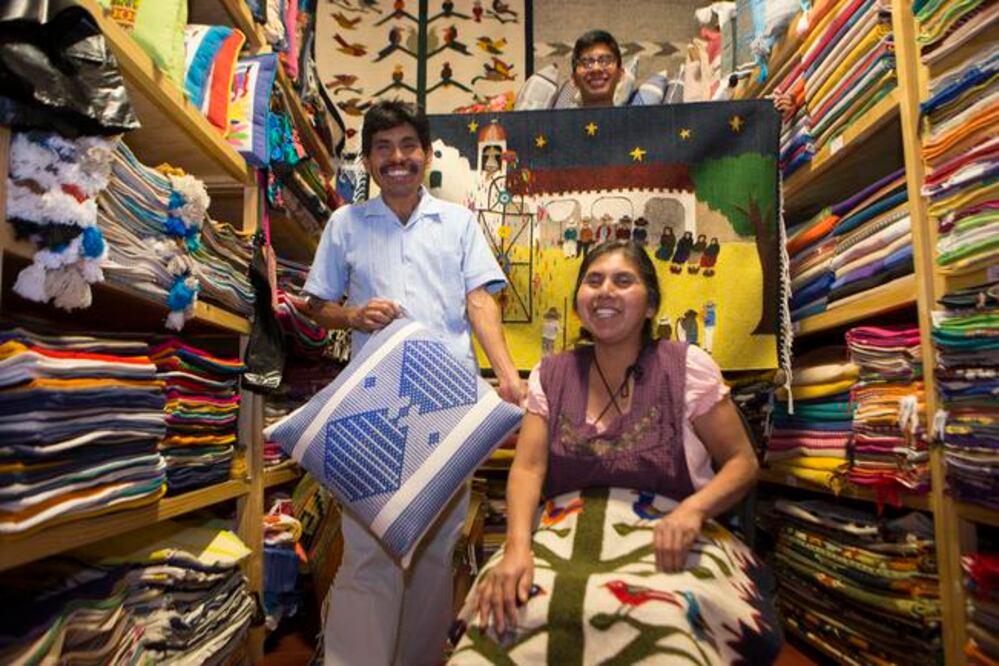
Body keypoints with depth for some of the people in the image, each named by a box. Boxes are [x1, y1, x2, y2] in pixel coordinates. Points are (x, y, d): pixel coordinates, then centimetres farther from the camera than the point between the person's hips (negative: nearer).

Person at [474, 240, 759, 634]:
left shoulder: (687, 367, -3)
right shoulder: (550, 376, 4)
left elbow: (742, 462, -1)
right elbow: (528, 468, -5)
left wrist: (692, 509, -22)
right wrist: (517, 546, -24)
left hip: (669, 551, -1)